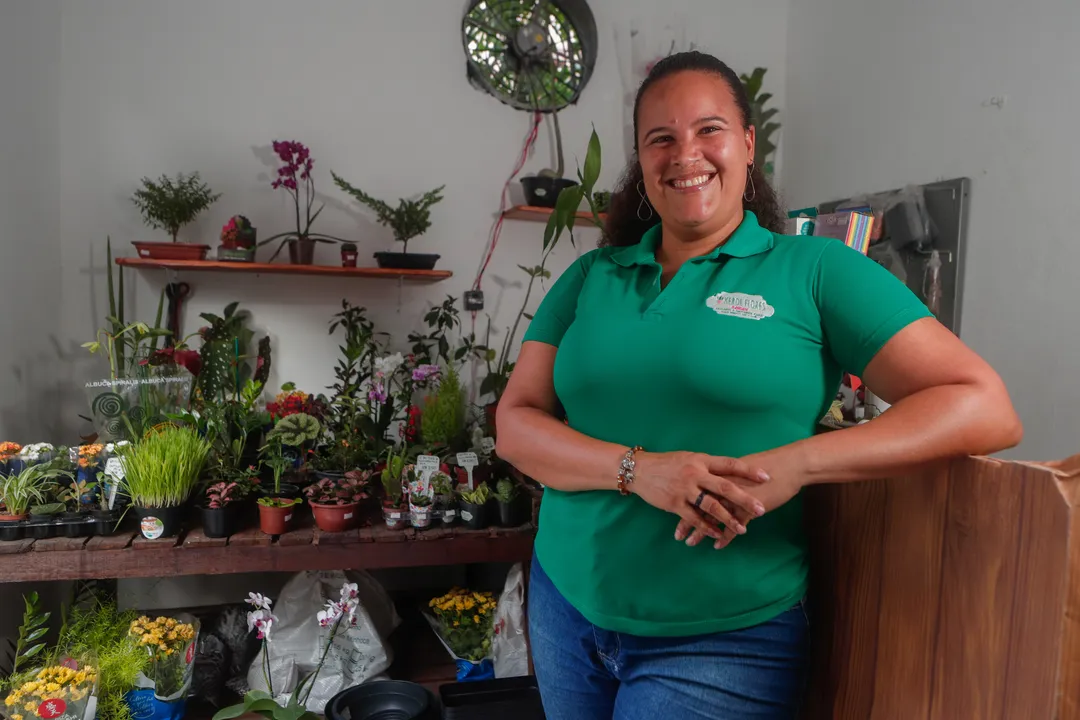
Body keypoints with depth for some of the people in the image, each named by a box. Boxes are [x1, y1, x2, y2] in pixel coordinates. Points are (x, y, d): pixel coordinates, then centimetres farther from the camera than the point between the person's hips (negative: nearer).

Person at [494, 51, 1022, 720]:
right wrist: (637, 469, -19)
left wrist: (793, 465, -22)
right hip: (565, 605, 4)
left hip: (726, 639, -3)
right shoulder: (591, 276, 4)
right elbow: (515, 424, -1)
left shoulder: (814, 270, -6)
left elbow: (986, 408, -11)